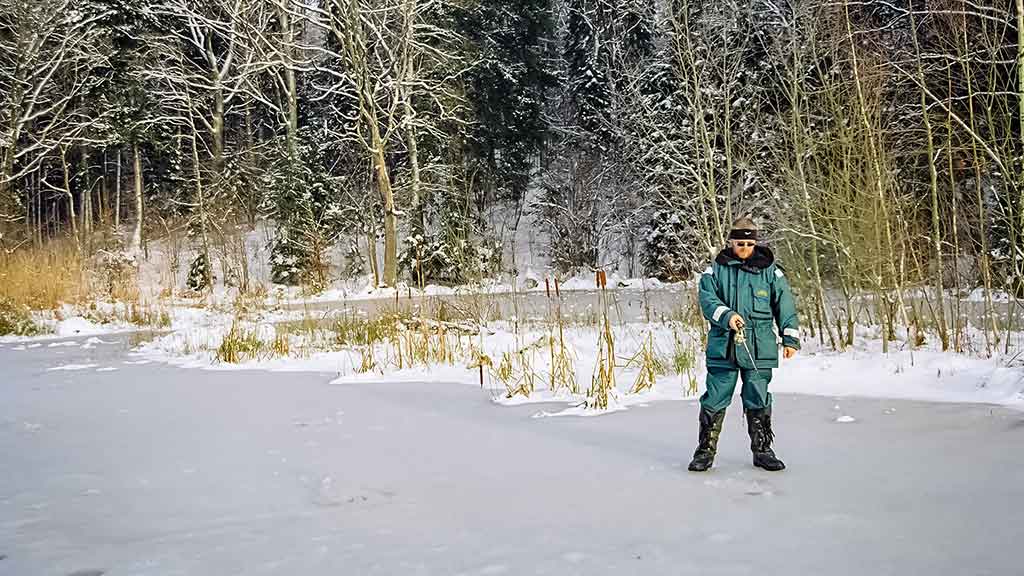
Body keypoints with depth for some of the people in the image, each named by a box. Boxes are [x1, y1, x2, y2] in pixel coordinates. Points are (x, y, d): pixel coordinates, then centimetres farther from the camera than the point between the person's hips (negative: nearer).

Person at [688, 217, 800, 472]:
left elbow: (784, 305, 9)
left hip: (759, 348, 1)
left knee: (758, 401, 8)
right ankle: (705, 451, 12)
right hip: (723, 346, -1)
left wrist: (790, 338, 6)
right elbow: (707, 299, -8)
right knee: (714, 401, 2)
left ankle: (762, 450, 22)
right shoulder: (716, 269, 4)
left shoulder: (770, 270, 7)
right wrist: (726, 315, -25)